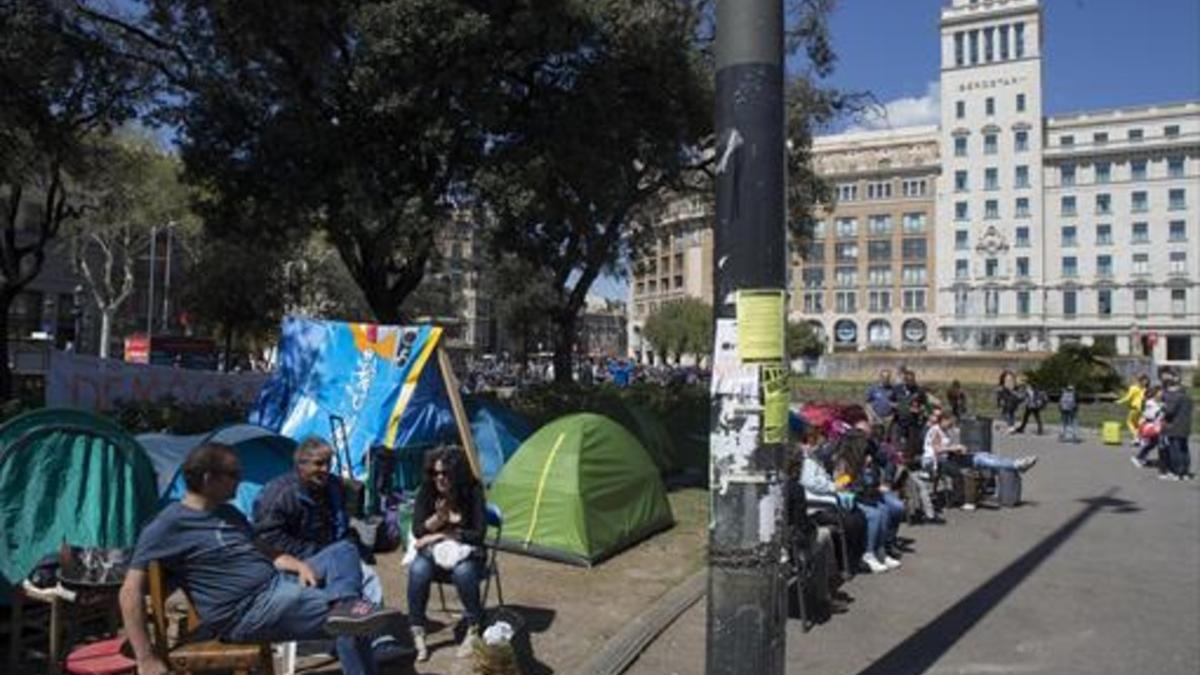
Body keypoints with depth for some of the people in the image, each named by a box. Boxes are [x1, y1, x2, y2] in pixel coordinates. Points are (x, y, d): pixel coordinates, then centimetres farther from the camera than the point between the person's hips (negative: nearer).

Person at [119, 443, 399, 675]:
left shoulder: (229, 513, 17)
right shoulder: (168, 525, -10)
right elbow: (131, 591, -14)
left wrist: (299, 565, -1)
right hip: (246, 613, -9)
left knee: (344, 551, -4)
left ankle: (345, 607, -27)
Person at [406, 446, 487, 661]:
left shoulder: (473, 492, -13)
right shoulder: (426, 491, -7)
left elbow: (478, 535, -15)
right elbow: (418, 532, -9)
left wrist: (442, 535, -17)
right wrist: (438, 518, -28)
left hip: (465, 550, -2)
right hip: (433, 549, 2)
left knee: (463, 572, -36)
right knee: (418, 570, -32)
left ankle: (474, 631, -15)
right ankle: (417, 634, -18)